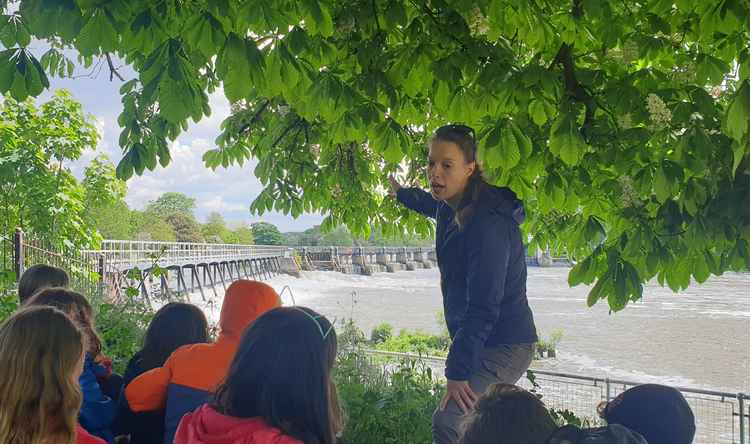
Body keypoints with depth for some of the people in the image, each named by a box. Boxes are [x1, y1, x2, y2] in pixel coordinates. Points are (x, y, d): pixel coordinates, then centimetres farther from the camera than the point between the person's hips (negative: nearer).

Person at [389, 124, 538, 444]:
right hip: (481, 343, 10)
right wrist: (401, 193, 50)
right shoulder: (454, 208, 5)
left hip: (504, 347, -10)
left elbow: (482, 308, -29)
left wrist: (458, 372, -28)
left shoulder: (488, 224, -25)